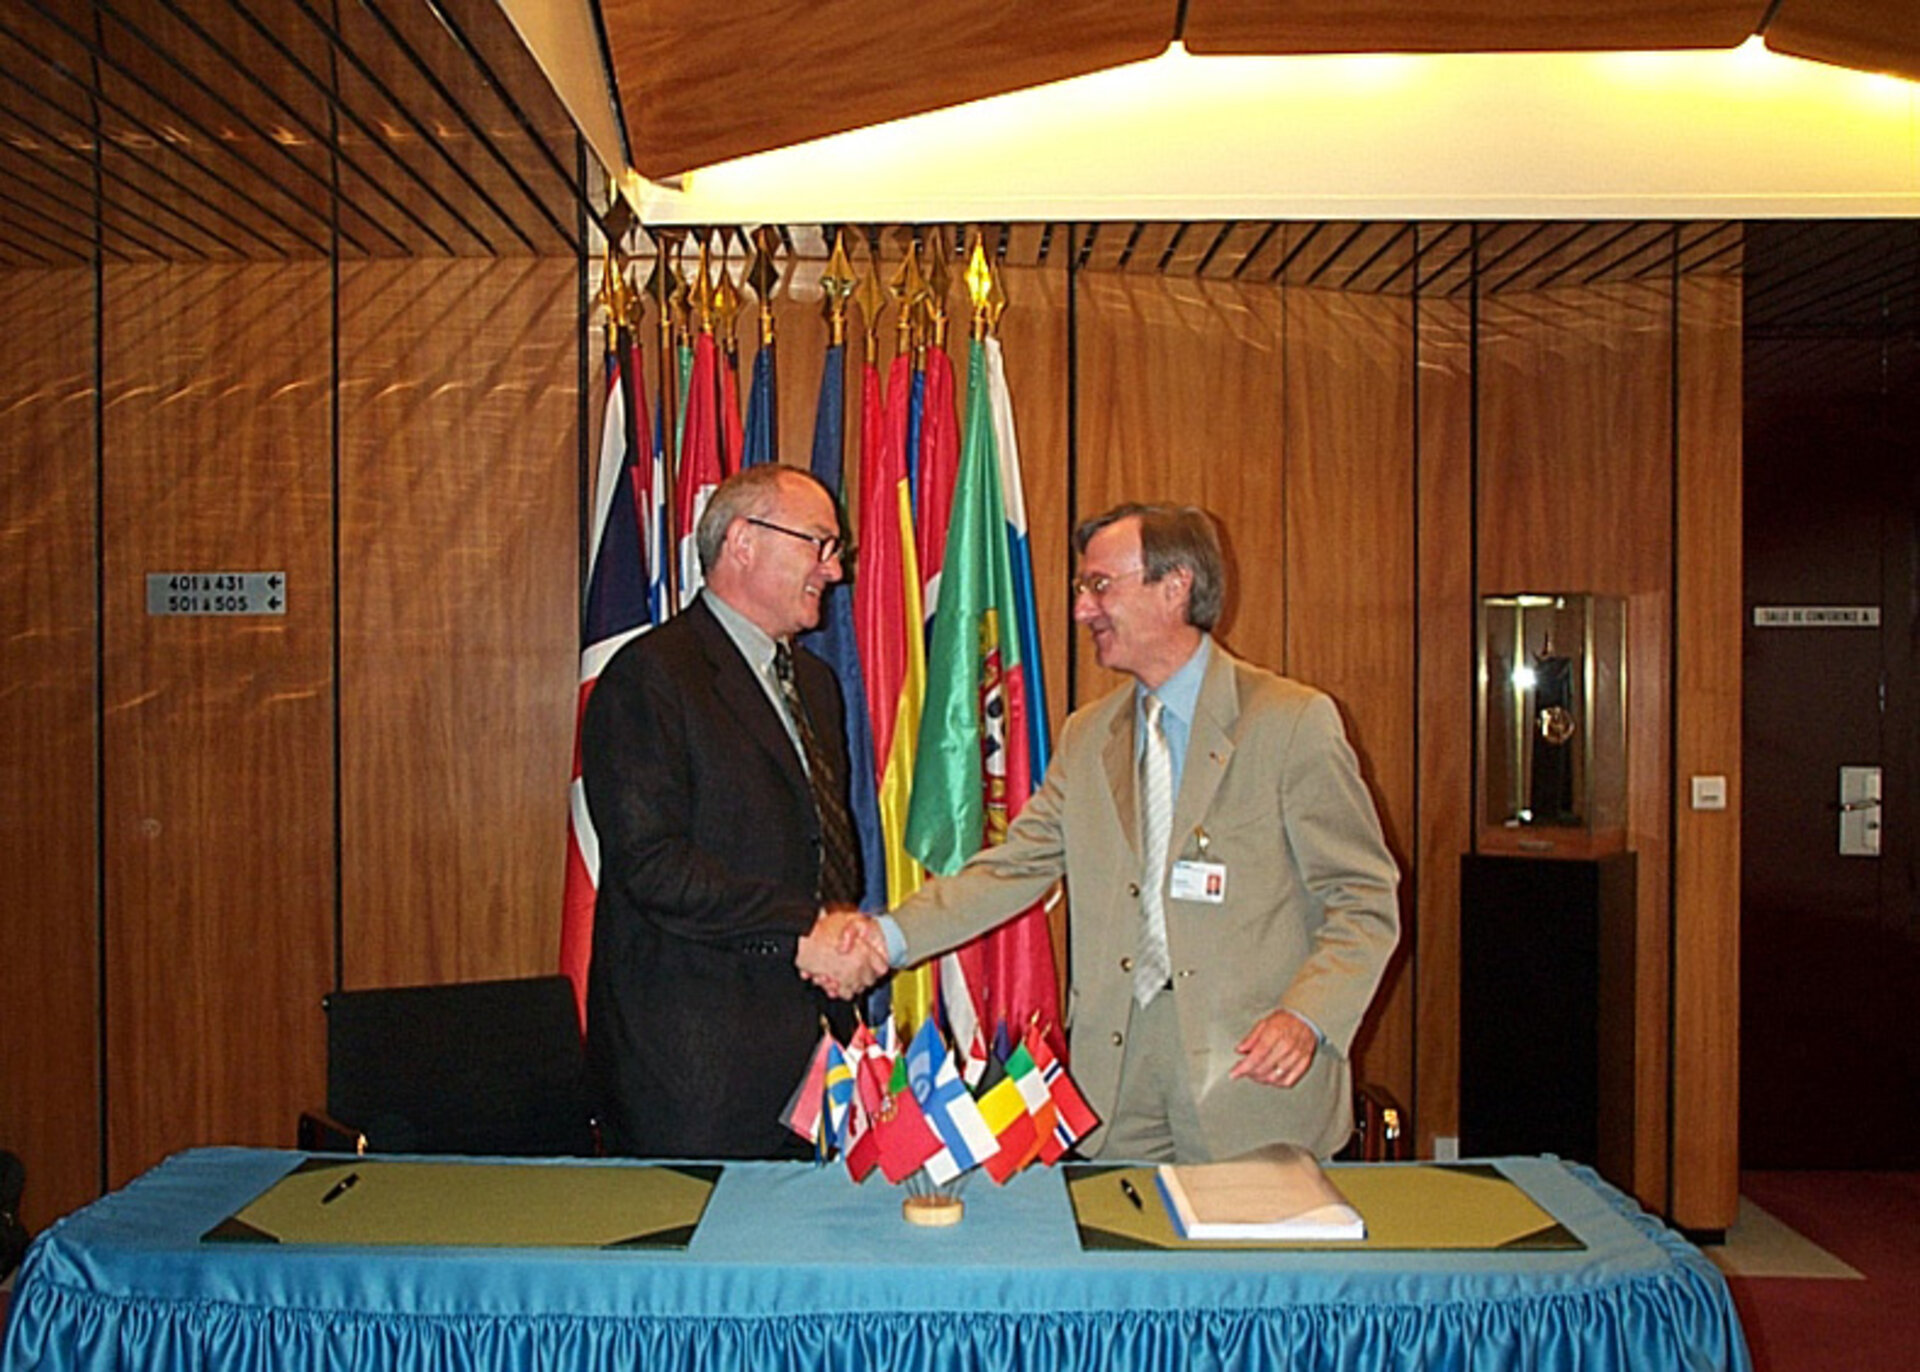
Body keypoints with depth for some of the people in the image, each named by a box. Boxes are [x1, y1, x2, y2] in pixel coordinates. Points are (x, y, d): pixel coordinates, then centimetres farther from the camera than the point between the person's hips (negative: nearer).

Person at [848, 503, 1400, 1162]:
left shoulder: (1293, 721, -6)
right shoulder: (1086, 736, 12)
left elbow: (1365, 899, -6)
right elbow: (1016, 865, 6)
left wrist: (1307, 1017, -21)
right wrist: (892, 934, -8)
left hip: (1252, 1074, -4)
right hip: (1118, 1073, 4)